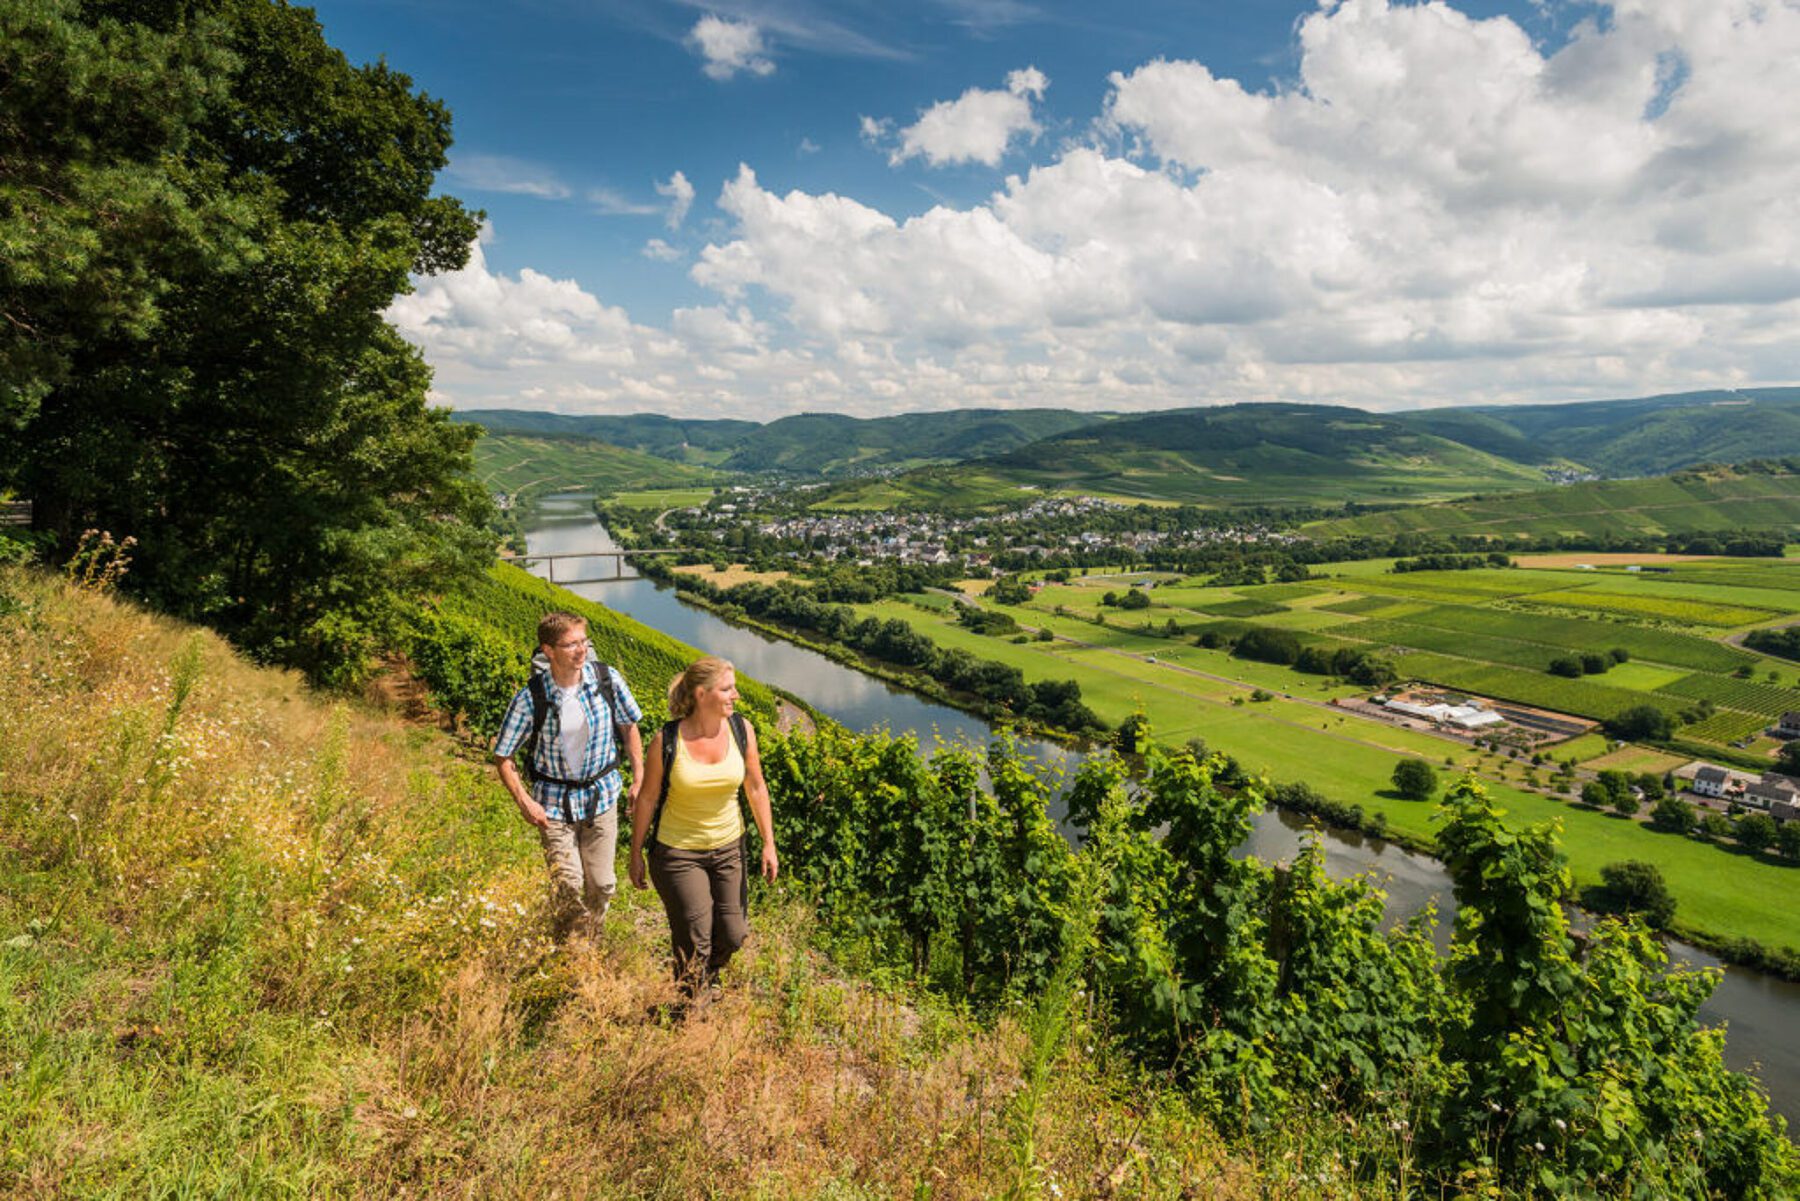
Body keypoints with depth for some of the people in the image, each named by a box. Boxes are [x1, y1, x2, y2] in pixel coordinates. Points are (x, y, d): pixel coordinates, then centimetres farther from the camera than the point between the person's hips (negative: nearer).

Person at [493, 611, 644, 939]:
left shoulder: (607, 679, -13)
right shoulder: (531, 698, -18)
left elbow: (629, 727, 4)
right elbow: (503, 756, -6)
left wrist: (639, 780, 1)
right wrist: (524, 801, -15)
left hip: (601, 796, 2)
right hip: (554, 802, -2)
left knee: (602, 885, 10)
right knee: (568, 886, -4)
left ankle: (591, 941, 37)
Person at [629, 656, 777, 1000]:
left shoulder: (741, 729, -10)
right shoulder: (667, 741, -20)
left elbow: (755, 787, 0)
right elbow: (646, 799, -7)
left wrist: (768, 843, 1)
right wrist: (636, 854, 0)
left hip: (728, 848, 3)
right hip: (678, 852, -3)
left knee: (732, 936, 11)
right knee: (695, 943, 4)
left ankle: (707, 981, 45)